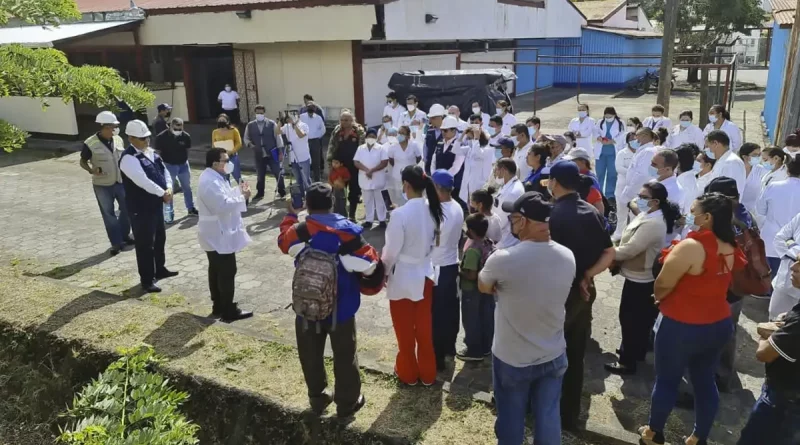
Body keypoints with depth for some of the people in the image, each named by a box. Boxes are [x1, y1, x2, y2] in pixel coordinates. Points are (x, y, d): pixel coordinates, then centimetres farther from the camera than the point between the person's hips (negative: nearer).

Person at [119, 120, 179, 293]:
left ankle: (160, 269, 41)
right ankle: (147, 280, 12)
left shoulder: (150, 152, 8)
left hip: (155, 203, 9)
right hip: (140, 208, -9)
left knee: (160, 238, 22)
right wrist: (163, 193, -19)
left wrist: (169, 188, -11)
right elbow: (143, 181, -28)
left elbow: (164, 170, 7)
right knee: (145, 244, 0)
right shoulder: (128, 158, -21)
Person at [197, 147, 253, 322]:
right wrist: (242, 197, -20)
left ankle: (218, 307, 28)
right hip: (219, 235, -11)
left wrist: (238, 191, 5)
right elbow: (224, 205, -31)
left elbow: (223, 197, 19)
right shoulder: (211, 182, -25)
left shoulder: (212, 177, 9)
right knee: (227, 272, -2)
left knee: (216, 271, 17)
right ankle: (228, 311, 6)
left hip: (216, 233, 11)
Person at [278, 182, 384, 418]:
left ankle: (317, 399, 36)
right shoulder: (347, 231, -19)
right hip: (340, 309, -2)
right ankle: (347, 403, 28)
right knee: (344, 356, 14)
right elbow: (370, 265, -19)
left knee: (311, 355, 20)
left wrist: (290, 216, 26)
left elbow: (283, 241, 12)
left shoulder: (298, 231, -12)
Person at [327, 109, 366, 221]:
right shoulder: (336, 131, 4)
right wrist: (331, 161, -1)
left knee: (354, 191, 7)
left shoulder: (359, 131, -5)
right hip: (340, 166, 3)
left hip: (354, 166, -2)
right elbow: (331, 146, 5)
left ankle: (352, 215, 19)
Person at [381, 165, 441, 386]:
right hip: (425, 274, 6)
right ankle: (428, 373, 33)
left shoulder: (400, 214, -25)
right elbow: (434, 242, 4)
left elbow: (392, 250, -17)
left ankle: (408, 373, 32)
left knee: (405, 329, 14)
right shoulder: (434, 210, -7)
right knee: (424, 327, 19)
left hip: (403, 276, -5)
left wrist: (384, 272, 0)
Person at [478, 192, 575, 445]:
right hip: (554, 356, 4)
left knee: (511, 422, 17)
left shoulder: (503, 259, -26)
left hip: (512, 360, -4)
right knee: (548, 419, 19)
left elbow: (483, 288, -5)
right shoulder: (568, 257, -9)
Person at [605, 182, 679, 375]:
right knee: (640, 319, 22)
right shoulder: (646, 216, 6)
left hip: (640, 280, -10)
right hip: (639, 277, 10)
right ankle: (636, 352, 38)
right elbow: (629, 242, 11)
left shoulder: (652, 223, -26)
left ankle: (628, 361, 14)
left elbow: (630, 250, -27)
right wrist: (615, 254, 0)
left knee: (630, 319, 1)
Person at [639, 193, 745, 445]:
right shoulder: (732, 248, -1)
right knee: (705, 381, 18)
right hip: (719, 324, 7)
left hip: (682, 326, -7)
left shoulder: (690, 247, -25)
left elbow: (662, 286, -18)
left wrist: (658, 298, 3)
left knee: (667, 380, 11)